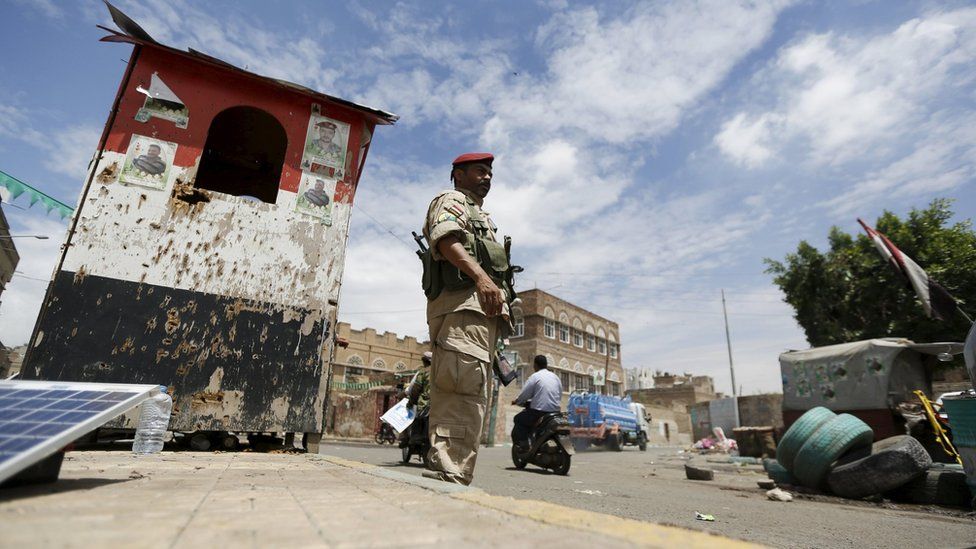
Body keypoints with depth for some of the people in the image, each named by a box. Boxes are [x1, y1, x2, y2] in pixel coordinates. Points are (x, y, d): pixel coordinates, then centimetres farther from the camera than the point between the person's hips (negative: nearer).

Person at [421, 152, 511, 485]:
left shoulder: (480, 217, 38)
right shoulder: (452, 200, 9)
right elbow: (446, 239, -13)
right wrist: (481, 277, -30)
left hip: (484, 309, 10)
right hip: (463, 301, -10)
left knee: (471, 395, 6)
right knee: (464, 392, -21)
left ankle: (445, 476, 10)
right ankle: (450, 476, -23)